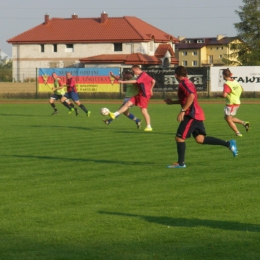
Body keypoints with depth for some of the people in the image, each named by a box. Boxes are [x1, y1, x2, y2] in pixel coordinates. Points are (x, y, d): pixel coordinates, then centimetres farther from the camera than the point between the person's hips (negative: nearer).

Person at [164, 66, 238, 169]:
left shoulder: (183, 83, -11)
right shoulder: (188, 82, 20)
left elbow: (191, 96, -27)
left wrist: (183, 111, -27)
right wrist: (173, 102, 36)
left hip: (192, 115, -9)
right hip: (197, 114, 9)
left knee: (179, 137, -4)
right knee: (200, 139, 6)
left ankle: (181, 163, 0)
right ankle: (228, 144, 1)